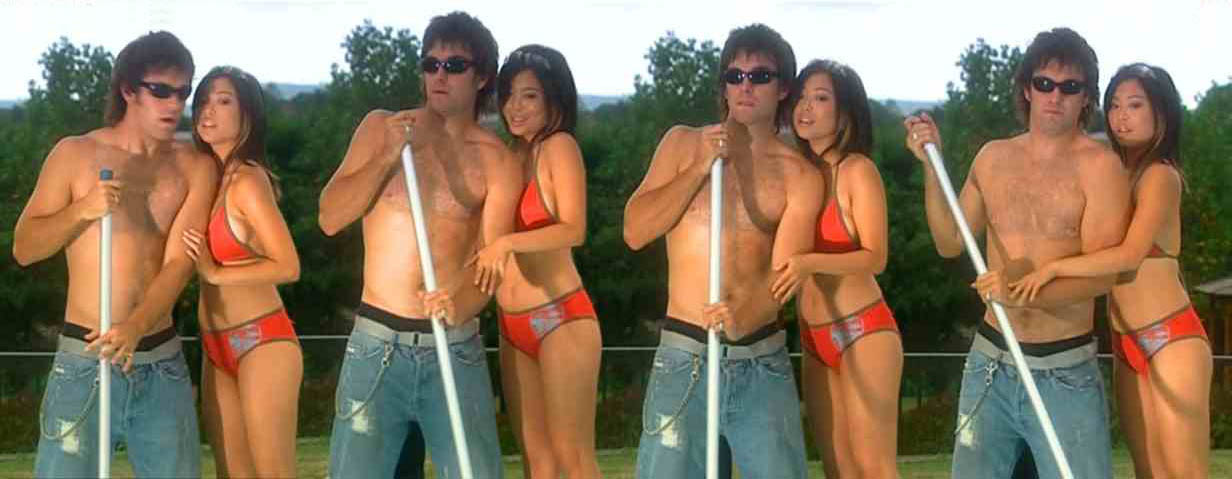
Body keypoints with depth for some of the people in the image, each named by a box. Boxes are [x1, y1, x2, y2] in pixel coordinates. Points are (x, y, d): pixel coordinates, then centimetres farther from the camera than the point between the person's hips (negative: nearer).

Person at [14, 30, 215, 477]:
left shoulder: (195, 167, 3)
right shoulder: (74, 154, 1)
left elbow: (180, 262, -7)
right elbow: (24, 249, 2)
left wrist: (135, 327, -23)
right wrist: (82, 210, -16)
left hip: (162, 363, 2)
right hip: (85, 360, -2)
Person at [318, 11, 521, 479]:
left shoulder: (495, 159, 0)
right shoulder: (381, 128, 6)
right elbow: (330, 219, -1)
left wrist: (459, 307, -31)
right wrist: (389, 155, -12)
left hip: (454, 347, -1)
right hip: (376, 342, 1)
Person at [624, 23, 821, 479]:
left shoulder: (800, 175, 2)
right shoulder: (683, 143, 7)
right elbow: (634, 231, -1)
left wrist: (745, 316, -32)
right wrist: (701, 168, -9)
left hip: (762, 360, 0)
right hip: (684, 356, 0)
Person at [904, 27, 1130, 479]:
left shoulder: (1099, 165, -8)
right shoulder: (993, 158, 8)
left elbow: (1103, 273, -16)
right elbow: (950, 242, 13)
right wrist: (930, 164, 4)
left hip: (1065, 373, -4)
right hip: (989, 364, 4)